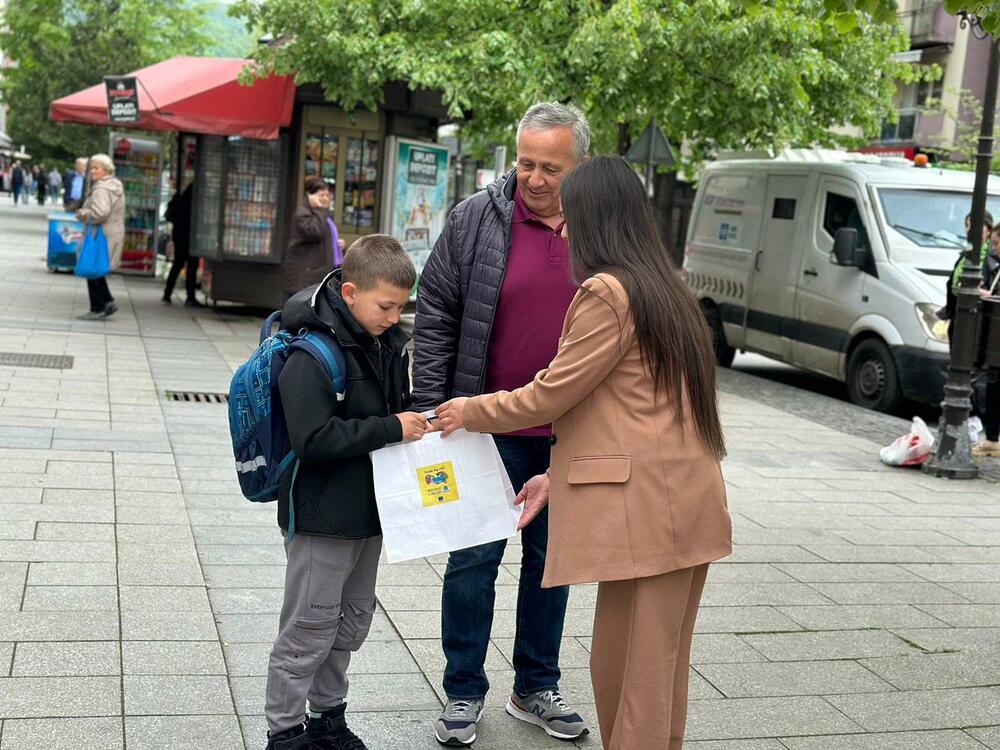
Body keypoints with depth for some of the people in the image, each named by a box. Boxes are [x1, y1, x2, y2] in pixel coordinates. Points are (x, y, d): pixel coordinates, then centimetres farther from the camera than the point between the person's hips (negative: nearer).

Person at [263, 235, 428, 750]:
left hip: (367, 509, 8)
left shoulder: (388, 344, 5)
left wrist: (415, 421, 0)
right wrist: (391, 428, -25)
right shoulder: (312, 355, -20)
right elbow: (313, 438, -27)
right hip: (322, 515, -8)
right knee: (311, 628, 2)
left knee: (352, 622, 19)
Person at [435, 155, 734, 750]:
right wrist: (560, 475, 18)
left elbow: (553, 393, -8)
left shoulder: (608, 292, -12)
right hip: (682, 503, 9)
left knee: (633, 675, 0)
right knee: (657, 669, 16)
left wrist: (471, 411, 8)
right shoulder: (663, 287, 18)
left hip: (647, 508, -9)